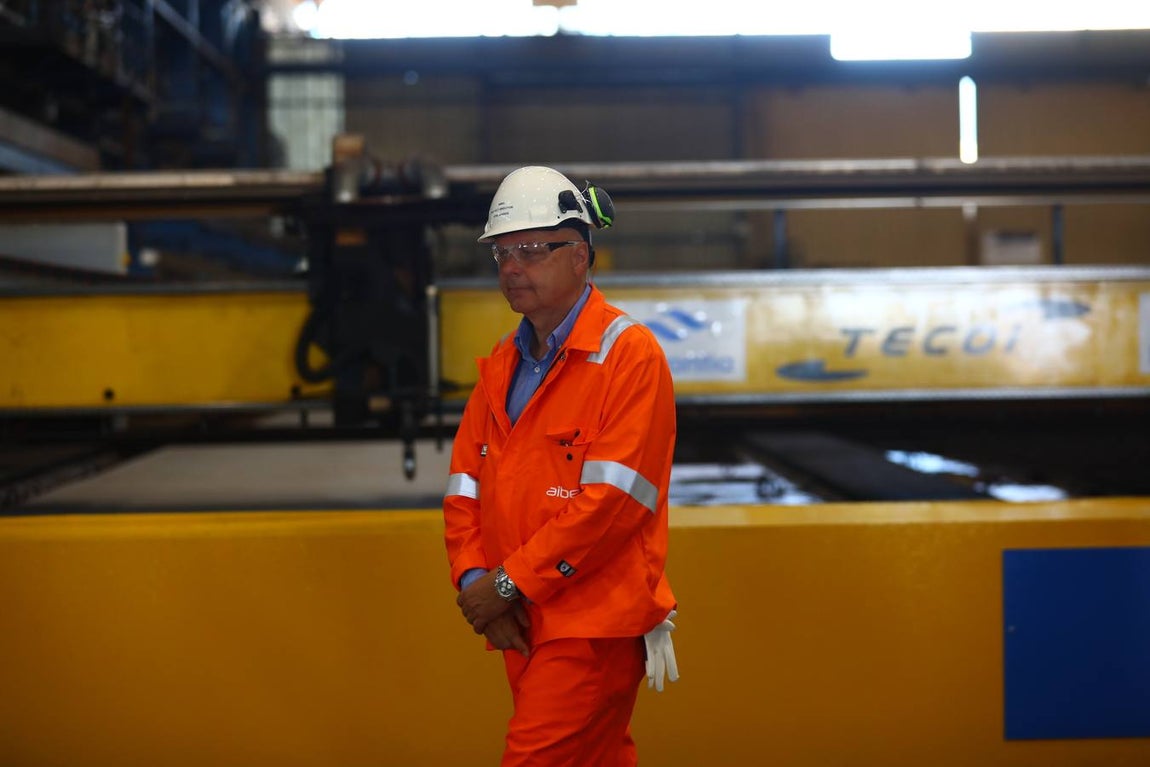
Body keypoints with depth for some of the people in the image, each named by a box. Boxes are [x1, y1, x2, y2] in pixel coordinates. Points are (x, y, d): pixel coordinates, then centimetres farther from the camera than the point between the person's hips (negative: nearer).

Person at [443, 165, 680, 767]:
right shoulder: (501, 365, 15)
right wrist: (473, 578, -5)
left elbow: (611, 499, -18)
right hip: (521, 626, 7)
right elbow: (464, 486, 12)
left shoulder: (628, 352, -9)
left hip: (595, 626, -7)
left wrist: (511, 581, -15)